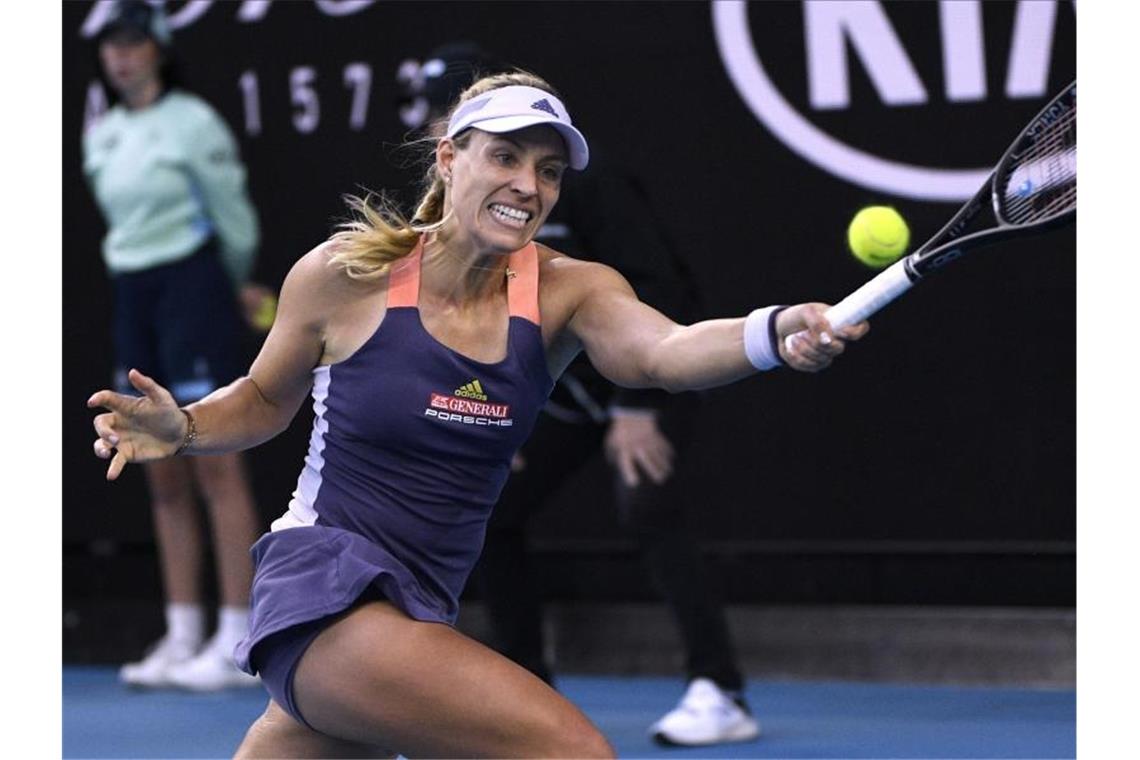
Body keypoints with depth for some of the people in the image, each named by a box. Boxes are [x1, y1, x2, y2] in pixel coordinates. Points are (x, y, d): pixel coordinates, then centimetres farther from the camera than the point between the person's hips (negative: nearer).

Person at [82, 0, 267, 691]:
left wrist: (230, 288, 13)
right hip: (133, 297, 7)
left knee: (216, 471, -8)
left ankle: (237, 645, -9)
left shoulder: (192, 123, -8)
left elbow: (235, 220, -3)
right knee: (165, 481, 7)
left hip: (191, 290, -7)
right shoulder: (102, 135, 12)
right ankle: (182, 639, 10)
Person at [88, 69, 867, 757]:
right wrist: (182, 429, -10)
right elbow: (264, 400, 11)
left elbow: (664, 350, -24)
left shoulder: (567, 293, -2)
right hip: (323, 586, -5)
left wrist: (778, 333, -44)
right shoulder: (344, 275, -6)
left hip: (417, 613, 5)